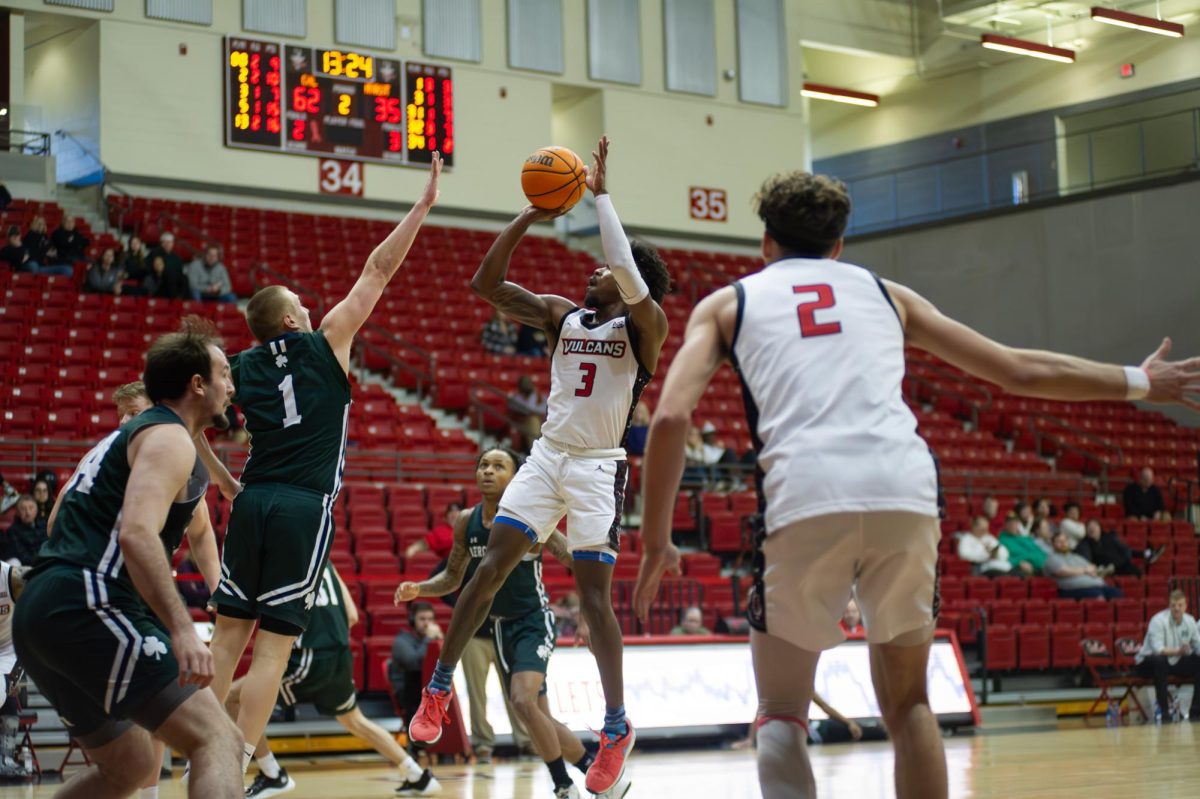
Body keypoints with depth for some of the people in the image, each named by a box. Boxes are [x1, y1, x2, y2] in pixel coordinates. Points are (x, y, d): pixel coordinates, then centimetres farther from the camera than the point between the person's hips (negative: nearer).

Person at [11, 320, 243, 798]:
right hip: (89, 610, -10)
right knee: (216, 739, -15)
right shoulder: (169, 439, -3)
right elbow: (137, 534, -20)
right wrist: (181, 631, -29)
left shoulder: (124, 437, 27)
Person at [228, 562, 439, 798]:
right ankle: (419, 777, 31)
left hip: (312, 657, -8)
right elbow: (352, 616, 14)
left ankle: (272, 777, 3)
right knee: (354, 721, 30)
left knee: (234, 697, 1)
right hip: (341, 657, 8)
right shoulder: (322, 560, 17)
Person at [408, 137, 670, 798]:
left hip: (599, 468, -5)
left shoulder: (644, 326, -5)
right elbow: (486, 284, 5)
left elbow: (634, 283, -27)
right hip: (547, 456, 5)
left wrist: (600, 195, -20)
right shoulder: (563, 314, 11)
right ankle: (439, 687, 7)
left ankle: (617, 726, 1)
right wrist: (530, 217, -5)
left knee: (593, 592, -8)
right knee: (491, 565, -3)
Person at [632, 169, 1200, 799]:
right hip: (906, 493, 2)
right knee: (907, 705, 20)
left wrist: (656, 541, 12)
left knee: (781, 716, 14)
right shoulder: (884, 292, 28)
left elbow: (671, 416, 4)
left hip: (805, 503, -2)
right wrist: (1139, 383, 40)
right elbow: (1020, 371, 28)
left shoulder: (726, 303, 22)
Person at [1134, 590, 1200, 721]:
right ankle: (1164, 710, -35)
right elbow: (1158, 649, -32)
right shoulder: (1159, 620, -21)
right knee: (1159, 660, -40)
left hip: (1175, 662, 6)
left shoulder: (1189, 621, -2)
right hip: (1148, 663, -6)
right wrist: (1178, 651, -48)